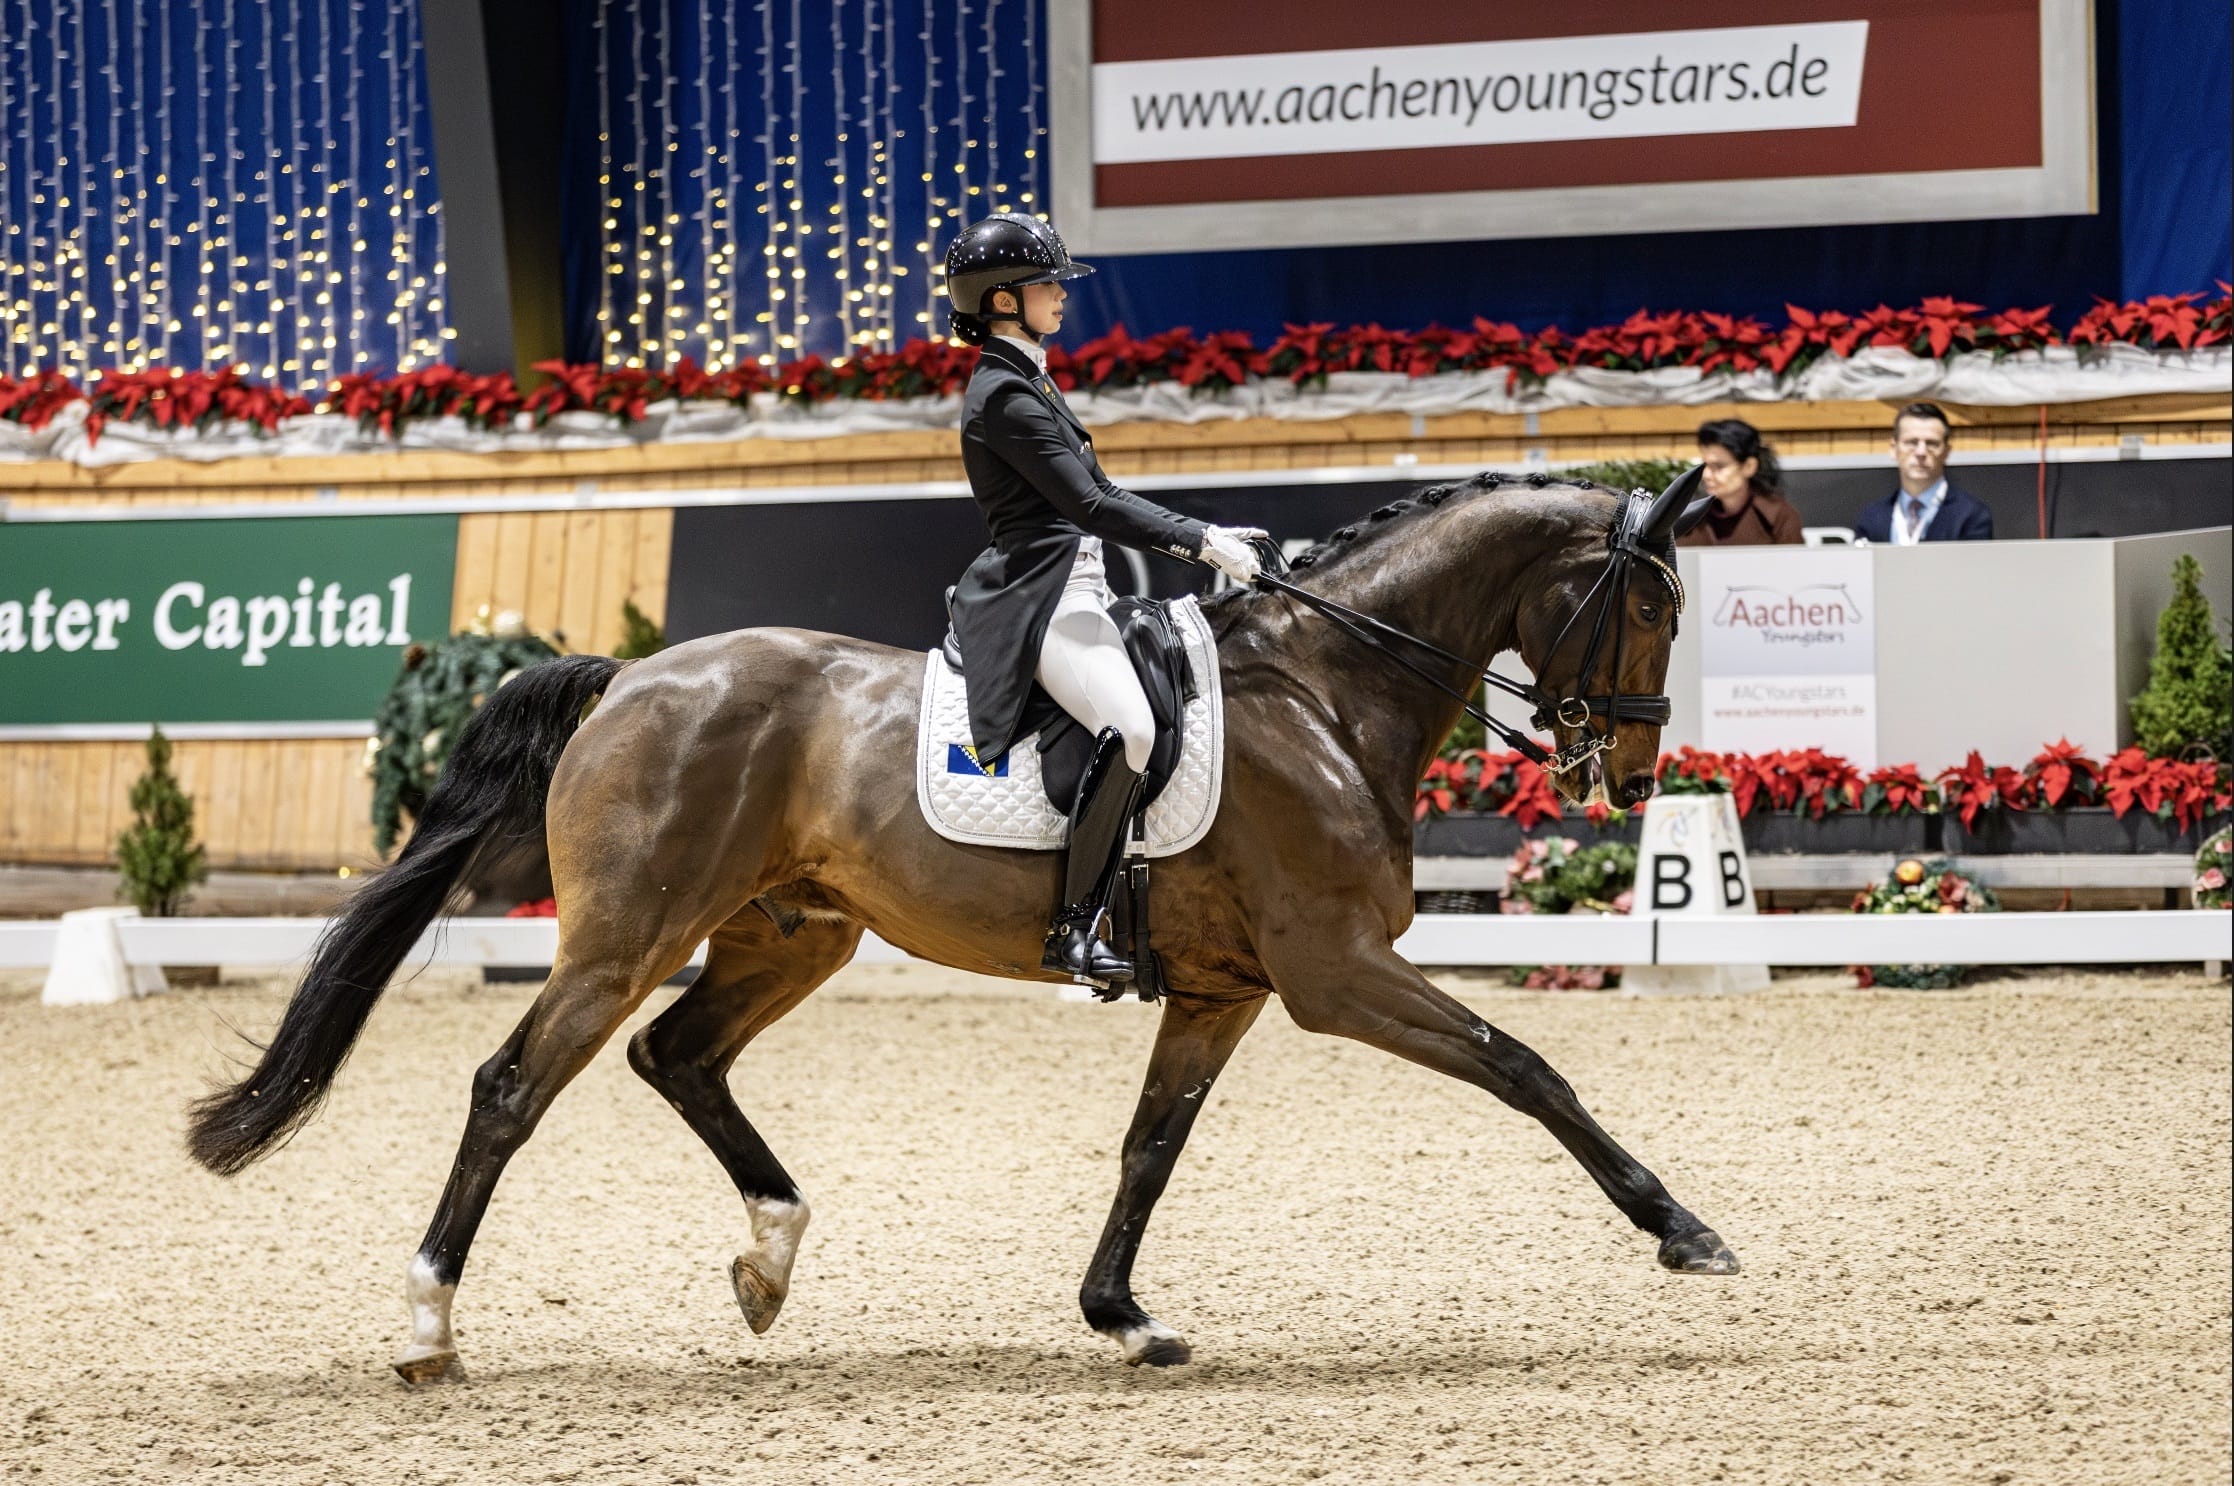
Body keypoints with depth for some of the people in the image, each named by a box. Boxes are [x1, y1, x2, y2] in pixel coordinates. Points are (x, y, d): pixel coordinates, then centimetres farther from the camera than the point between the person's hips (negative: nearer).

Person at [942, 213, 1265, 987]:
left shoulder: (1030, 385, 20)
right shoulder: (1004, 395, -12)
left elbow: (1101, 497, 25)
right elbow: (1089, 505, -17)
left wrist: (1205, 535, 16)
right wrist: (1201, 543, -16)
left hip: (1074, 586, 11)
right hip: (1038, 596, -11)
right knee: (1129, 727, -32)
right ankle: (1074, 930, -31)